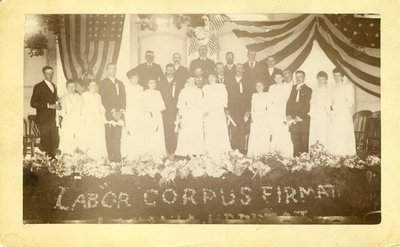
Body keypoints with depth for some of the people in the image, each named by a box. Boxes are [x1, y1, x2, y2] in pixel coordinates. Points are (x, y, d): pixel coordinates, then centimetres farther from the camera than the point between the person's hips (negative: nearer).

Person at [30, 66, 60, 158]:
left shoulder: (54, 86, 17)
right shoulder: (38, 87, -5)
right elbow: (33, 103, -13)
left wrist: (57, 106, 6)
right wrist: (49, 106, -17)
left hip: (53, 119, 6)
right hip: (43, 120, -6)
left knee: (55, 141, 4)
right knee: (45, 142, -4)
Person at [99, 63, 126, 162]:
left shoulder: (120, 83, 21)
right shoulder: (103, 83, 6)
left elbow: (123, 98, 13)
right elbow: (104, 99, -3)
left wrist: (121, 110, -3)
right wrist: (113, 111, -12)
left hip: (119, 114, 3)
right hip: (108, 114, -3)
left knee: (117, 137, -4)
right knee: (109, 138, -6)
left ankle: (117, 157, -5)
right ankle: (111, 158, -7)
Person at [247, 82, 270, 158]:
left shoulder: (266, 95, 3)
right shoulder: (254, 95, 14)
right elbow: (252, 108, 15)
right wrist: (252, 116, 4)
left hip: (264, 118, -3)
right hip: (255, 118, 3)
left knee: (264, 137, -6)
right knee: (254, 136, -3)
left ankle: (264, 154, -2)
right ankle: (254, 154, -1)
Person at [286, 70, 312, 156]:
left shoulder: (308, 90, 4)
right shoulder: (293, 88, 16)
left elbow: (307, 106, -4)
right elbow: (289, 103, 12)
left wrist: (298, 117, -11)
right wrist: (288, 117, -1)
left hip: (303, 120, -3)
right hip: (293, 120, 3)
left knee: (304, 142, -5)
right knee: (295, 141, -2)